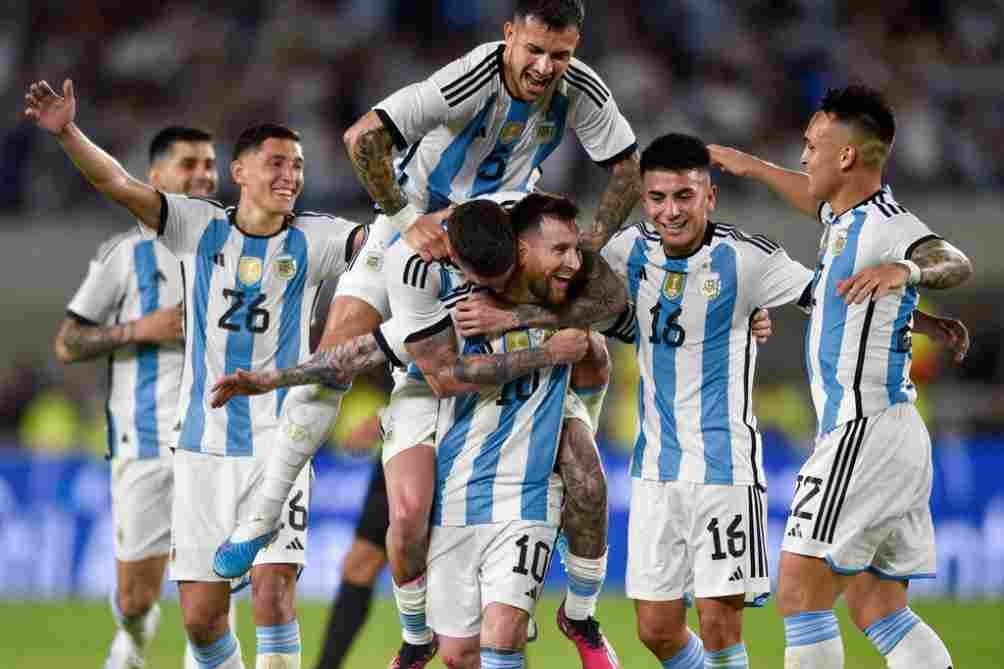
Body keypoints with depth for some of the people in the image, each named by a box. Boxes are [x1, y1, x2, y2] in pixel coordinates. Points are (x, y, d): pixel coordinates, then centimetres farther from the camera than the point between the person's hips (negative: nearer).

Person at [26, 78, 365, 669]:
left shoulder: (311, 240, 1)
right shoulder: (201, 227, 1)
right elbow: (118, 183, -8)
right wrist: (68, 133, -24)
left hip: (277, 443, -1)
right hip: (203, 444, 1)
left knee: (274, 591, -17)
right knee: (201, 614, 3)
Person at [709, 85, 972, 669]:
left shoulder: (887, 226, -15)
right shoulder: (847, 216, 14)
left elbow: (953, 263, -34)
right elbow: (818, 200, 39)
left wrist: (905, 270, -52)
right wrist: (752, 166, 48)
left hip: (865, 430, -10)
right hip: (891, 438, 10)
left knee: (801, 593, -11)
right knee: (876, 608, 9)